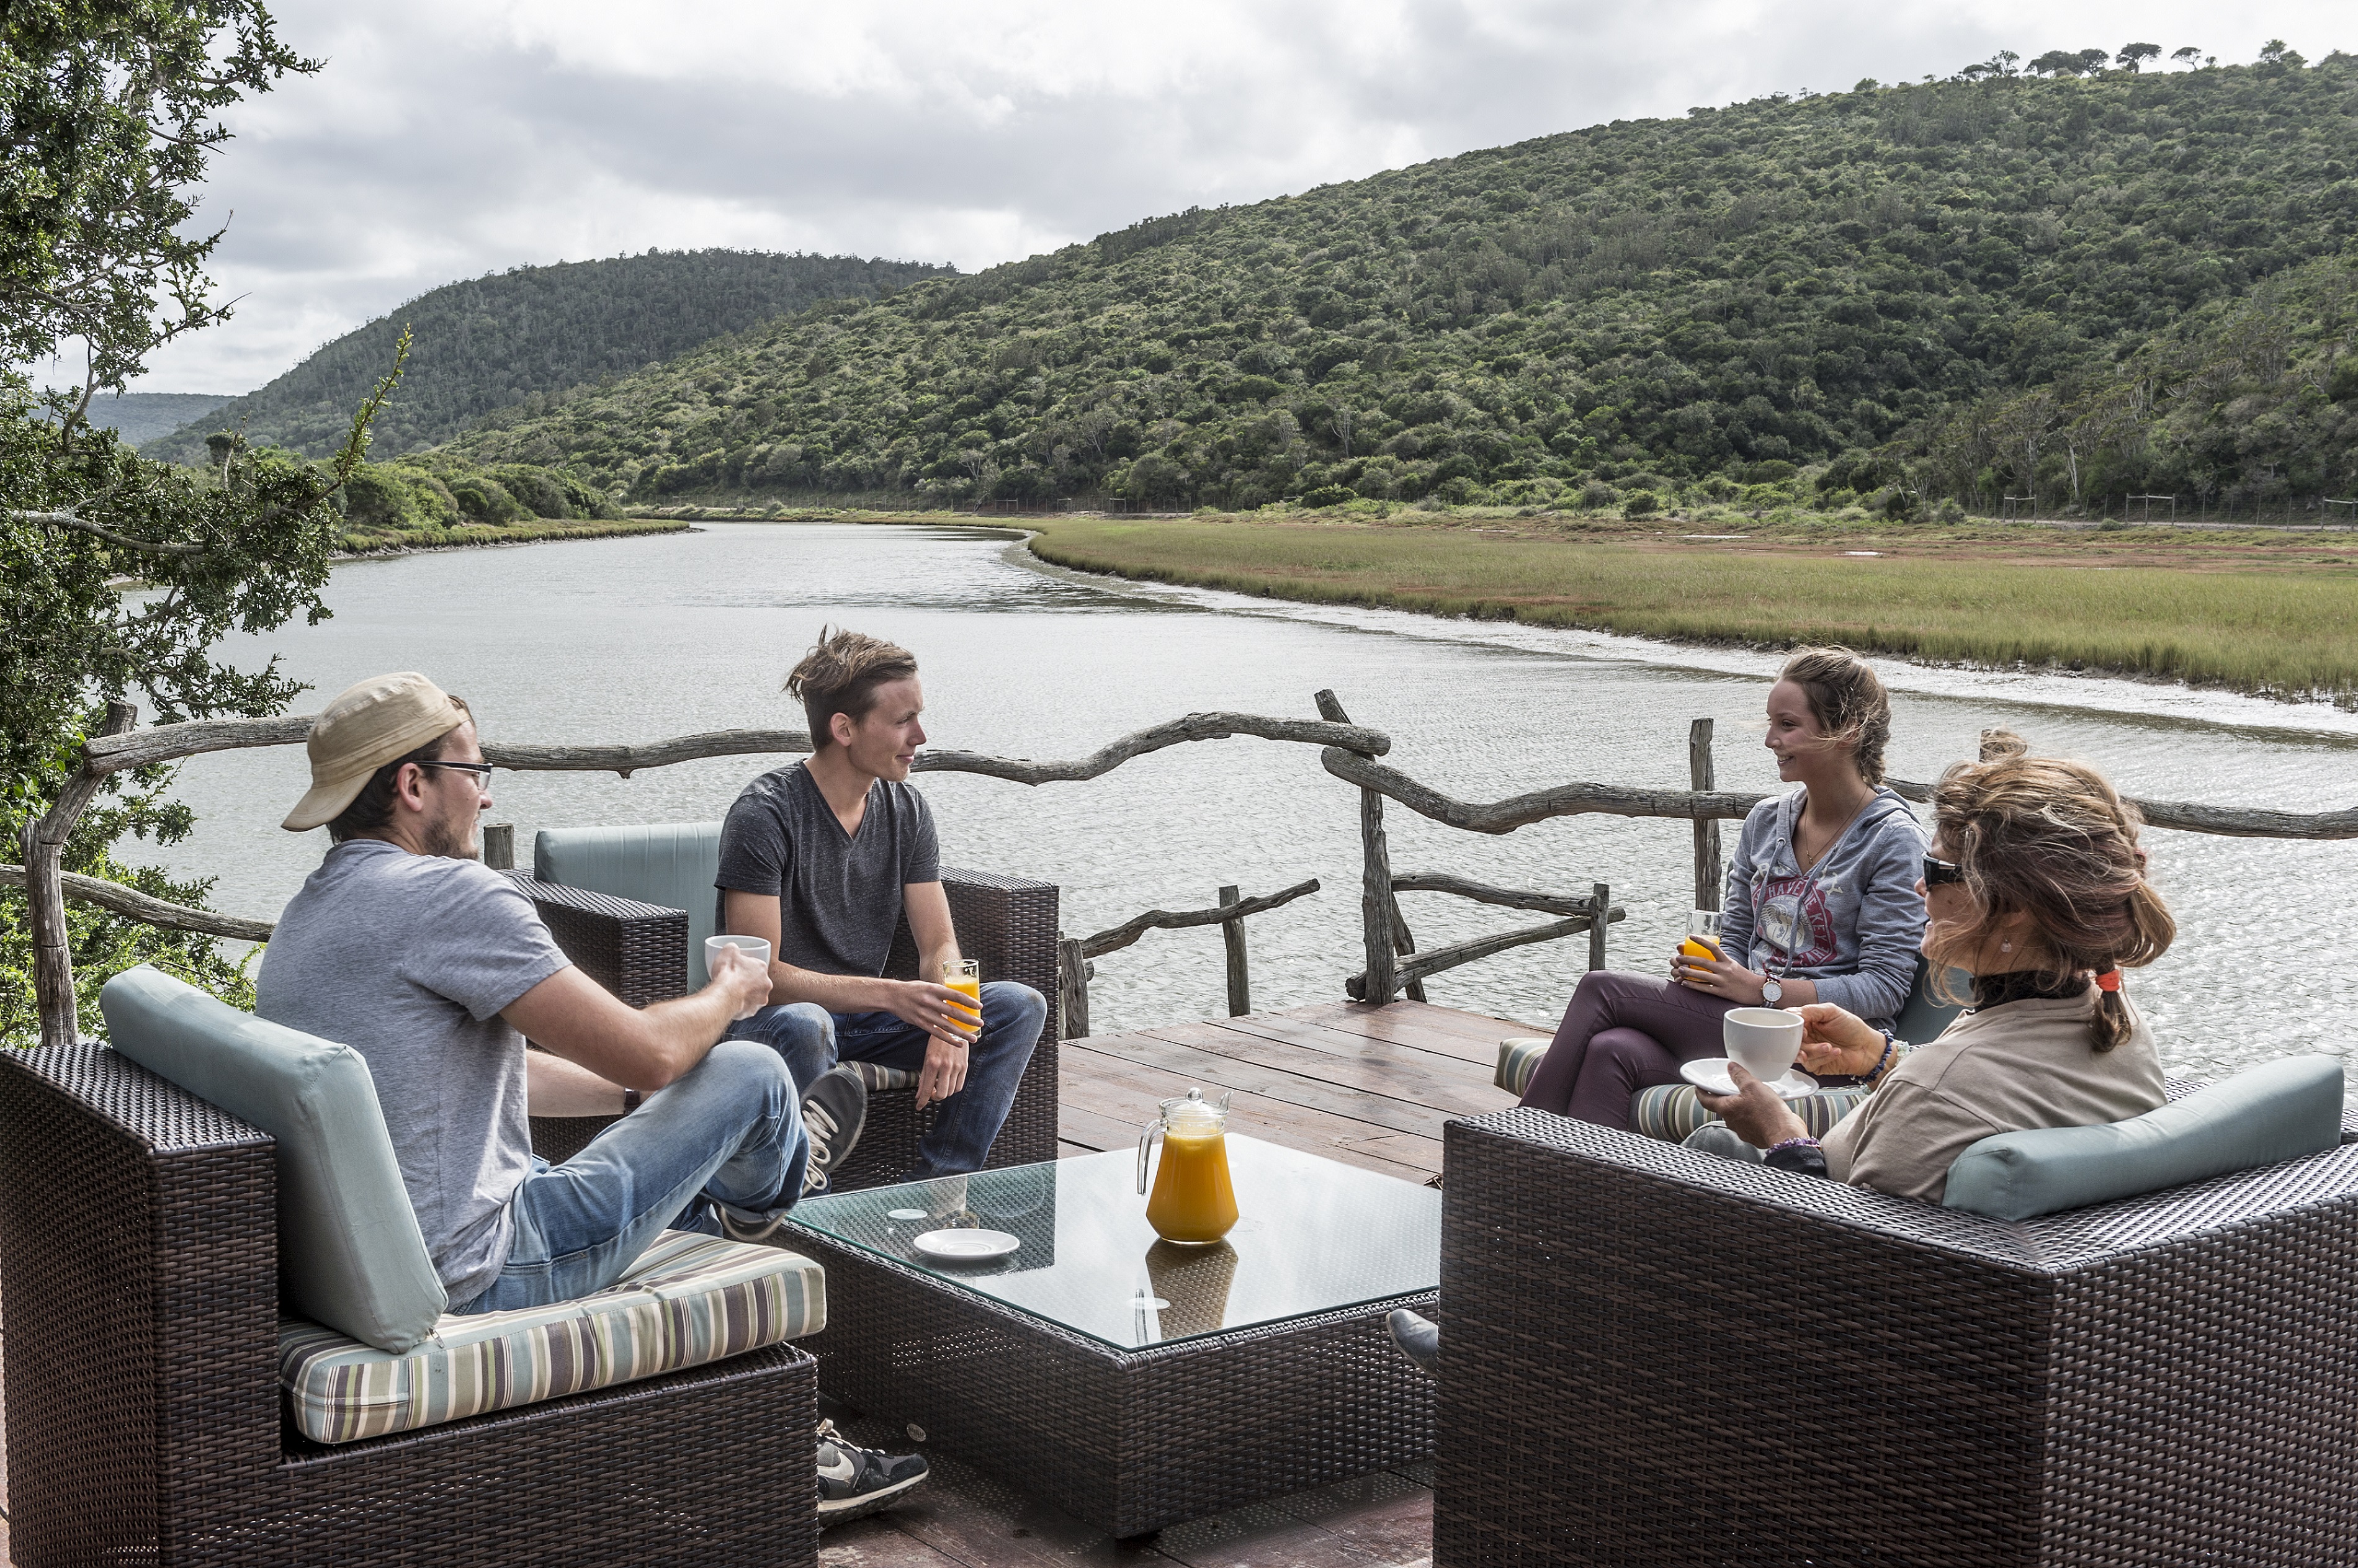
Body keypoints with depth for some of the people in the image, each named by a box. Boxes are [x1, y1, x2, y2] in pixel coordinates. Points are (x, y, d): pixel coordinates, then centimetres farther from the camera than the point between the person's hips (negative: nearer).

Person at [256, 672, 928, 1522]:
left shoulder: (308, 913, 12)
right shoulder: (448, 892, -21)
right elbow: (647, 1050, -19)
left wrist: (655, 1091, 21)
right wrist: (730, 991, 3)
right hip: (476, 1272, -10)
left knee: (700, 1201, 29)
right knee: (751, 1074, -1)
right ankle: (766, 1190, 35)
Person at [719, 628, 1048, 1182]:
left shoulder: (906, 809, 1)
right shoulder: (765, 815, -19)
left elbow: (940, 945, 2)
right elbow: (760, 975, -24)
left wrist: (946, 1028, -20)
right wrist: (892, 995, -34)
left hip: (865, 1015, 6)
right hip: (774, 1016, -6)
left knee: (1019, 1006, -9)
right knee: (802, 1025, -40)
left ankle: (936, 1185, -10)